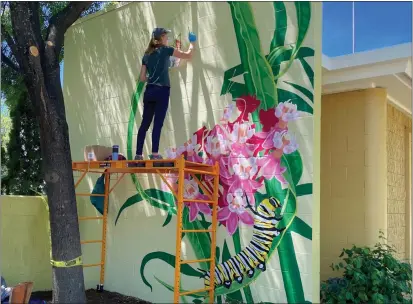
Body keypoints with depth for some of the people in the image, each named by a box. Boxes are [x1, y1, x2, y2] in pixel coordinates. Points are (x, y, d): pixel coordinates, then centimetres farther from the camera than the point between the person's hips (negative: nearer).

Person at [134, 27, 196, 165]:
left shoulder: (147, 55, 16)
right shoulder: (165, 50, 3)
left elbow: (142, 78, 14)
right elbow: (188, 55, 12)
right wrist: (192, 43, 28)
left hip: (149, 91, 5)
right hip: (161, 90, -5)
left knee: (145, 123, 5)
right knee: (158, 123, -8)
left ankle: (138, 154, 5)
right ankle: (154, 153, -13)